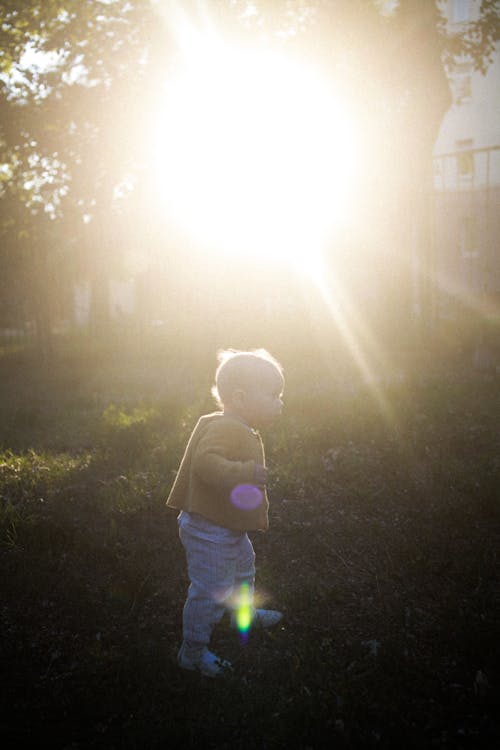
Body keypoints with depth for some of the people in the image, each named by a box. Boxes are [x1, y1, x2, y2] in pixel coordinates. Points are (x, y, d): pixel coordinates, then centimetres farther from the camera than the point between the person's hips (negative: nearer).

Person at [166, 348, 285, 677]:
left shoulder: (242, 431, 8)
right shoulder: (224, 428, -26)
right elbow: (205, 461, -41)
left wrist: (259, 514, 26)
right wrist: (243, 474, -50)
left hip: (231, 528, 11)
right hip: (209, 531, -11)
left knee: (243, 567, 32)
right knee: (210, 592, 0)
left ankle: (245, 612, 57)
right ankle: (193, 651, 18)